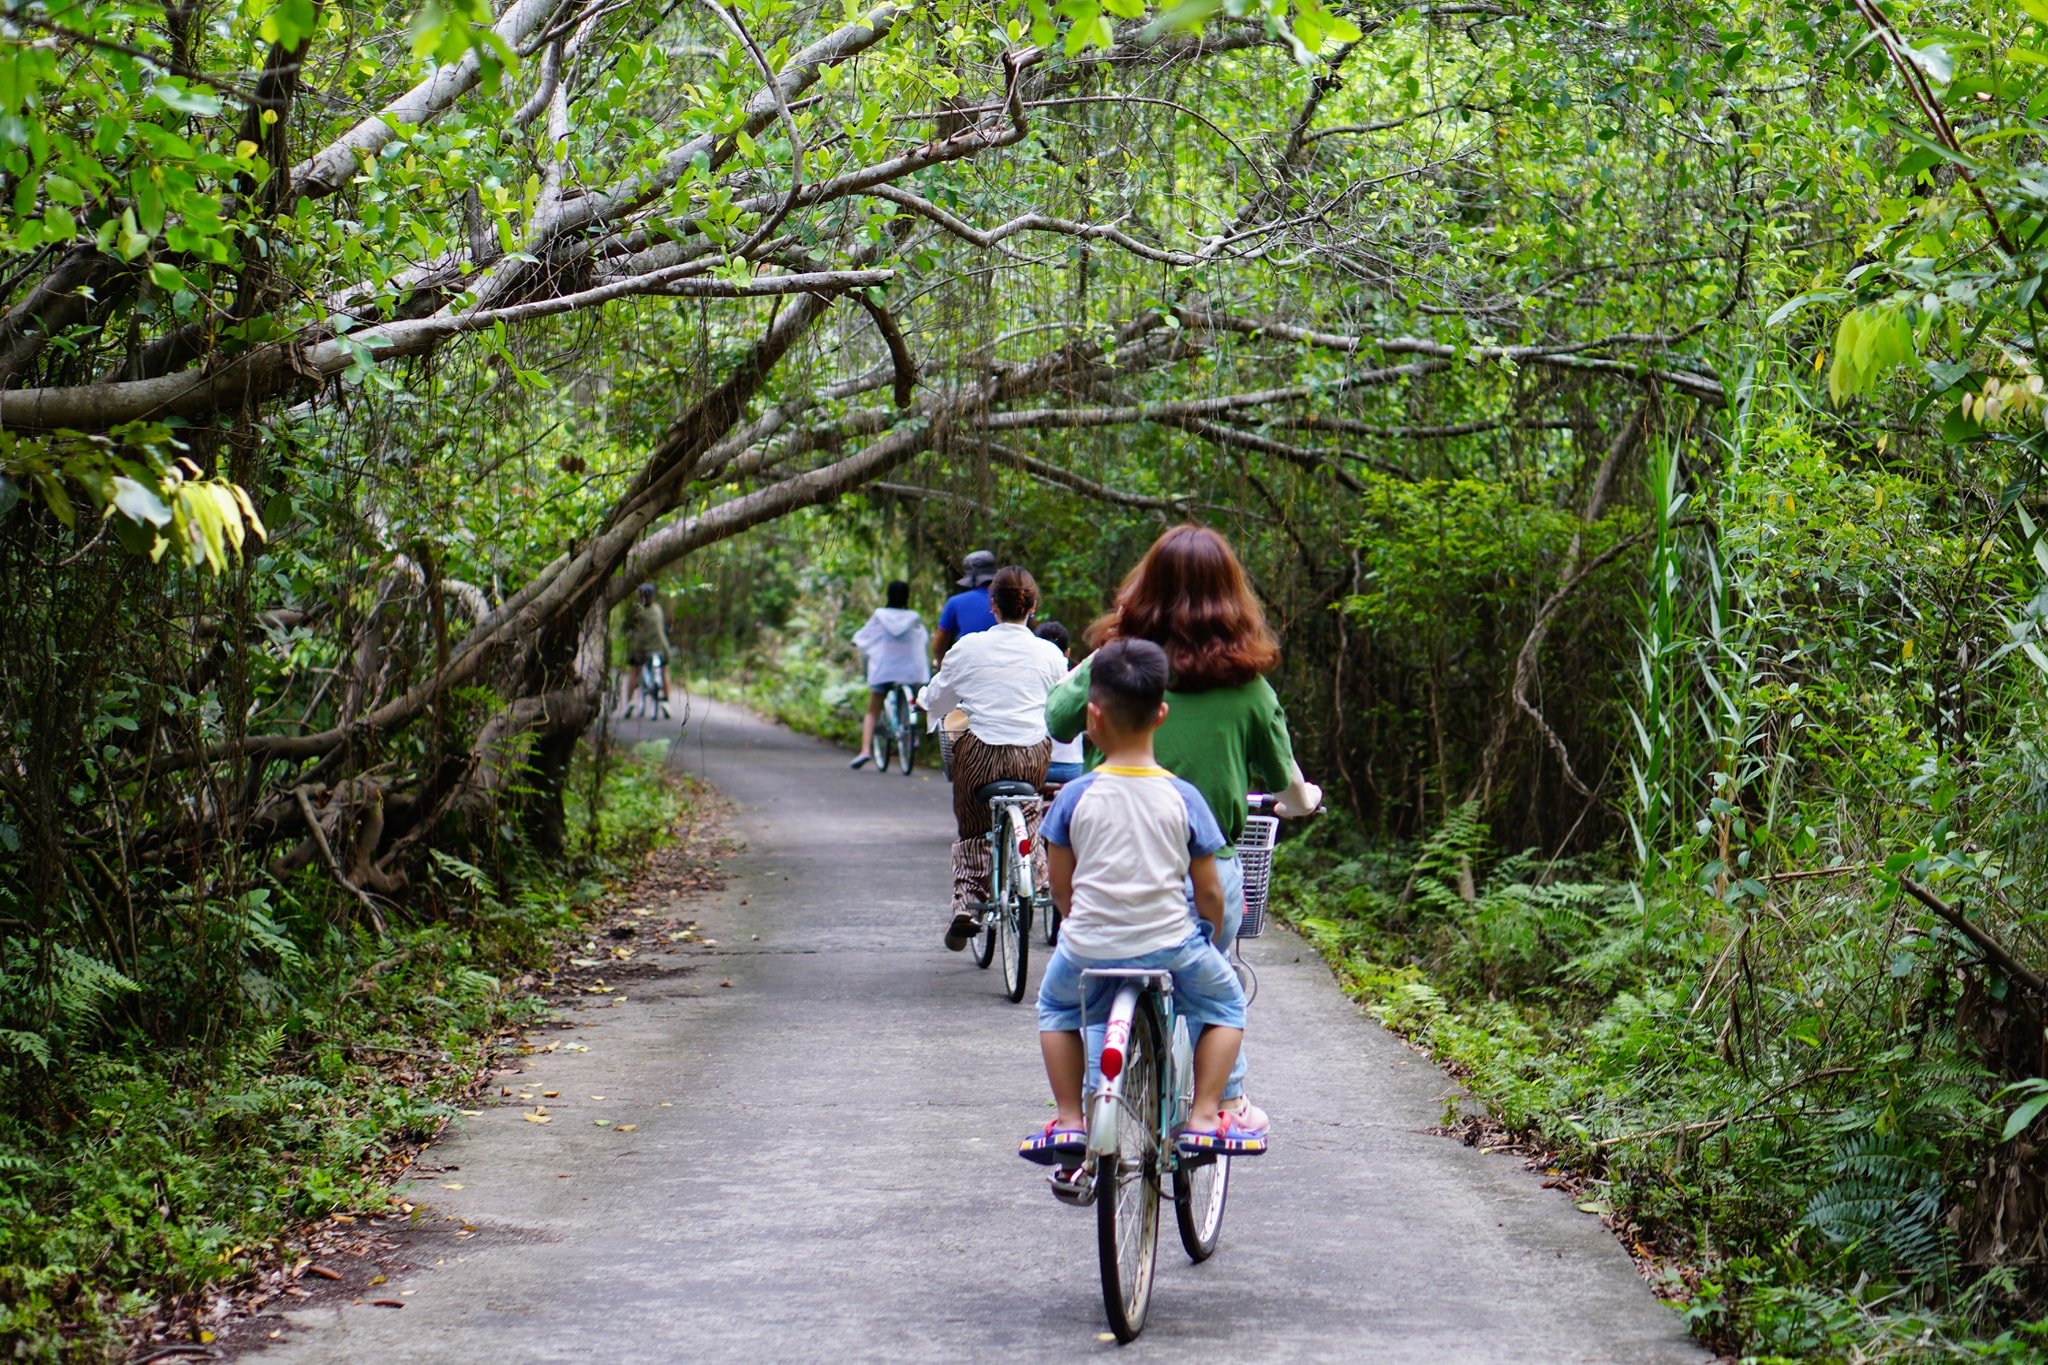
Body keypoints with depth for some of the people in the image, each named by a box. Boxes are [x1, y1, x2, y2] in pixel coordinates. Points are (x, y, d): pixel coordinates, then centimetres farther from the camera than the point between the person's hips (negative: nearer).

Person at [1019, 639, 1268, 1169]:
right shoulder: (1183, 798, -6)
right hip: (1169, 945, 0)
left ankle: (1068, 1119, 22)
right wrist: (1211, 935, 19)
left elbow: (1060, 887, 2)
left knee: (1055, 1006, 32)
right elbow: (1209, 892, -1)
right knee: (1225, 1002, 27)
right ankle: (1205, 1115, 14)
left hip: (1088, 950, 0)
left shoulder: (1074, 797, -7)